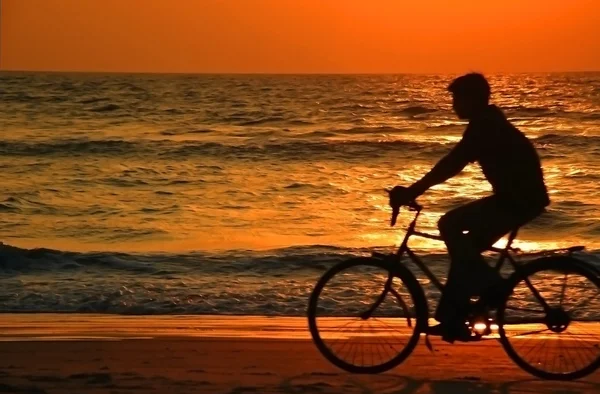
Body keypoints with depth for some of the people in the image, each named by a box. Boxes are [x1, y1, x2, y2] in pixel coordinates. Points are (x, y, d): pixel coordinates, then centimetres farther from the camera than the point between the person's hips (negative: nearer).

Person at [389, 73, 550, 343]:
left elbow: (452, 164, -23)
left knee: (450, 226, -15)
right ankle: (453, 320, 13)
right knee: (465, 247, 11)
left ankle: (491, 287, -7)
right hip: (518, 195, 10)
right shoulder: (488, 124, 16)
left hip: (520, 197, -10)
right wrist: (414, 190, 15)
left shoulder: (485, 126, -15)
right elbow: (453, 163, 19)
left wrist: (412, 192, -21)